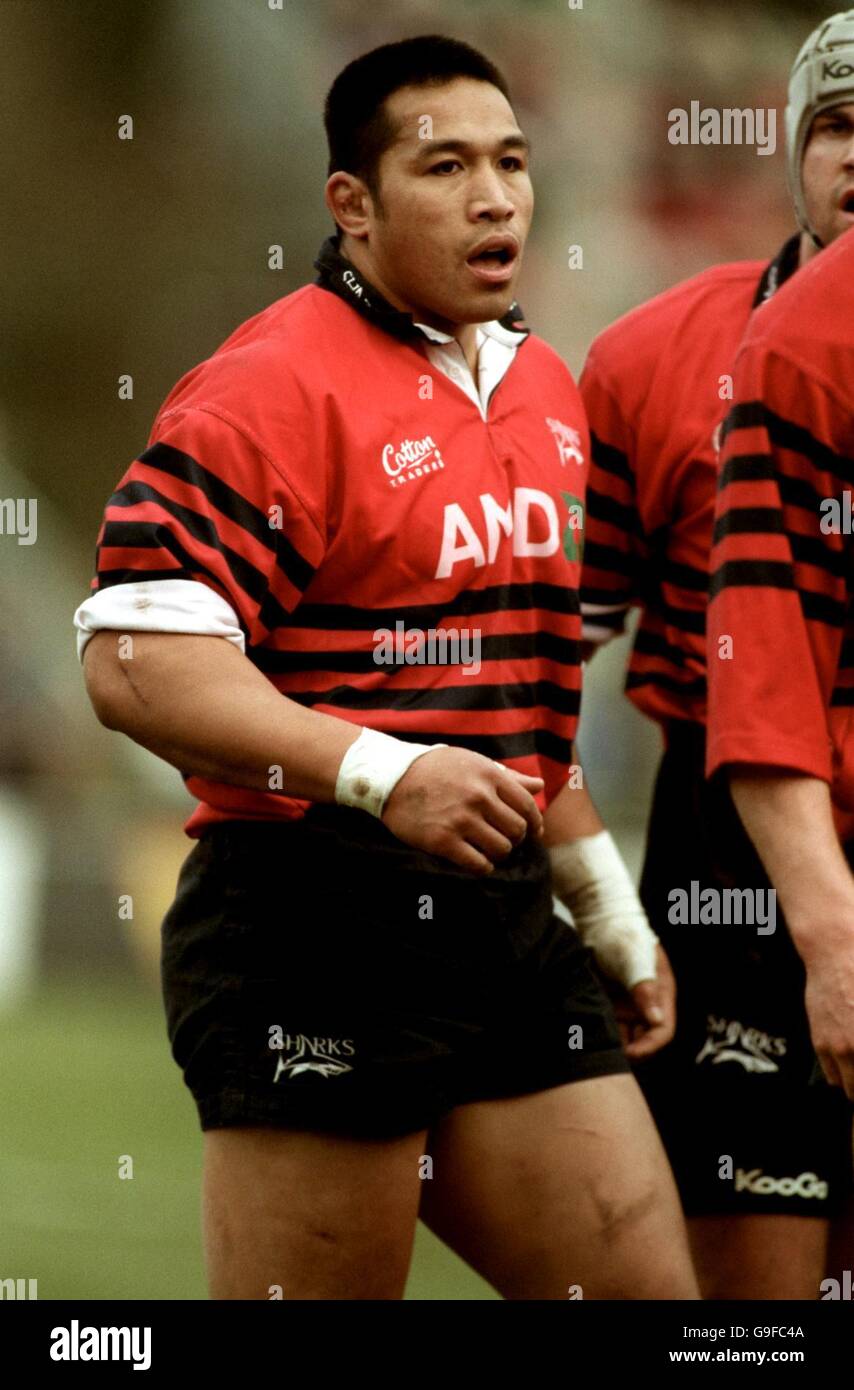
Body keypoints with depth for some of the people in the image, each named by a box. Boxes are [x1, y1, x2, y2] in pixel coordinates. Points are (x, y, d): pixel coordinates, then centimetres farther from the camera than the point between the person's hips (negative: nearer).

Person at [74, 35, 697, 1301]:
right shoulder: (273, 388, -11)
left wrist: (609, 909, 27)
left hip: (505, 929, 8)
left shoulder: (544, 389, 17)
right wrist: (380, 773, -28)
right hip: (312, 943, -8)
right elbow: (134, 661, -21)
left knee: (650, 1289, 4)